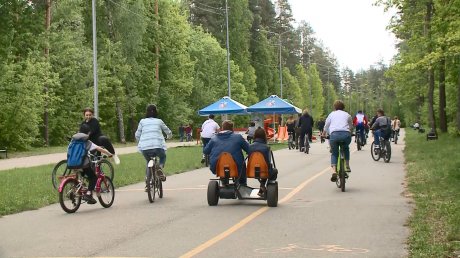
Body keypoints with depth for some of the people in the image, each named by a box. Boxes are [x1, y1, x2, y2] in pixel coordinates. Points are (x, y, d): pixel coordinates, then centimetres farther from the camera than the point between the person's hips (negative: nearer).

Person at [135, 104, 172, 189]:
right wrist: (169, 136, 49)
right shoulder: (159, 121, 15)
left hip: (145, 148, 1)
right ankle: (160, 168, -1)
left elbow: (137, 135, 13)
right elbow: (168, 132, 26)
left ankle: (147, 182, 15)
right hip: (158, 146, -1)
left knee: (148, 162, 28)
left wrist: (140, 143, 34)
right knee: (163, 157, 30)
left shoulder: (142, 121, 14)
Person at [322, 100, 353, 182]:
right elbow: (351, 126, 39)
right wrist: (350, 133, 60)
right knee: (346, 149, 32)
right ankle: (347, 166, 20)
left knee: (334, 154, 14)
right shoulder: (347, 115, 25)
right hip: (346, 134, 1)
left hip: (334, 134, -1)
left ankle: (334, 171, -6)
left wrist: (323, 134, 50)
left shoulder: (332, 114, 23)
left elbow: (326, 126, 31)